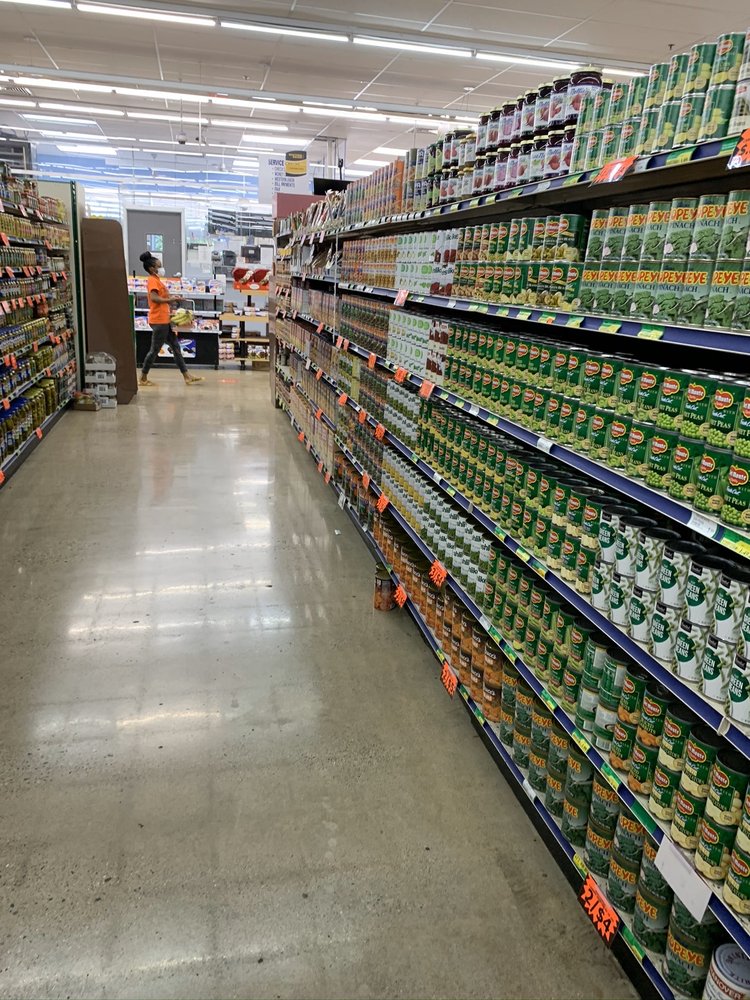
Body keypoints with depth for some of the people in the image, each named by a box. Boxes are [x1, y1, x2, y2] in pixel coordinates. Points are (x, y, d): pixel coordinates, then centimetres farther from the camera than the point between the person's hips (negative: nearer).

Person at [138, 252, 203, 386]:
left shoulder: (157, 280, 18)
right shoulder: (153, 280, -11)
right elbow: (154, 298, -25)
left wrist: (171, 299, 6)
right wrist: (169, 299, -18)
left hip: (164, 320, 10)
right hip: (159, 320, -10)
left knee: (175, 347, 10)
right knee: (155, 350, -3)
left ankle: (187, 376, 12)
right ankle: (143, 378, 7)